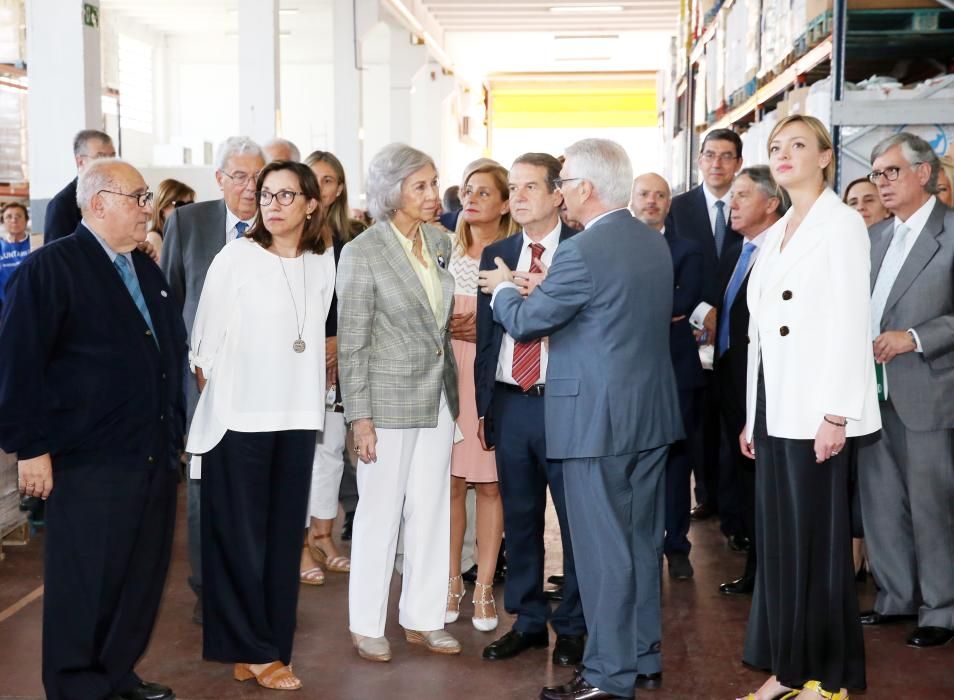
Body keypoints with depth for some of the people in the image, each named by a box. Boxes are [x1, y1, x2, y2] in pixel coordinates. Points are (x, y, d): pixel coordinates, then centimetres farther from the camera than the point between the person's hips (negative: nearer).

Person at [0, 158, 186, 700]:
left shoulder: (147, 270, 15)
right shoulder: (51, 268, -8)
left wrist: (174, 432, 15)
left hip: (154, 455, 7)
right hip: (91, 460, -7)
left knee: (143, 576, 12)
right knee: (86, 583, 3)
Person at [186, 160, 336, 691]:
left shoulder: (324, 261, 5)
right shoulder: (236, 257, -7)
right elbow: (206, 340, -3)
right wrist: (213, 398, 2)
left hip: (297, 417, 4)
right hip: (239, 418, -4)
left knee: (284, 537, 9)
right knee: (241, 538, 3)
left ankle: (270, 647, 19)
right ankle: (255, 651, 14)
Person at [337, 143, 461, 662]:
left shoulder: (439, 243, 6)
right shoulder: (362, 253, -11)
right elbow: (351, 343, -11)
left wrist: (453, 393, 11)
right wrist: (361, 418, -14)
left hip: (438, 398, 6)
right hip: (390, 399, -6)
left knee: (431, 511, 11)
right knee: (380, 513, 4)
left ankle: (422, 618, 23)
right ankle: (366, 625, 18)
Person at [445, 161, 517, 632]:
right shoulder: (446, 251, 8)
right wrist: (446, 327, -6)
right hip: (447, 374, 2)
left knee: (490, 484, 2)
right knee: (450, 481, 2)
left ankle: (484, 588, 12)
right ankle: (451, 583, 15)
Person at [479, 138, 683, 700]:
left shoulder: (583, 252, -18)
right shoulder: (655, 242, 8)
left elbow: (525, 322, -10)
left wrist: (504, 289, 11)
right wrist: (542, 292, 18)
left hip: (599, 418, -8)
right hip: (652, 413, 9)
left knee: (603, 547, 0)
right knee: (643, 541, 16)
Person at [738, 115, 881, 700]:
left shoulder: (842, 223, -6)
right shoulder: (775, 234, 17)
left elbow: (850, 321, -13)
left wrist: (835, 414, -18)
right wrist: (752, 415, 13)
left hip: (815, 411, -7)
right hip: (773, 410, 7)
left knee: (818, 539, -1)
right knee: (777, 537, 9)